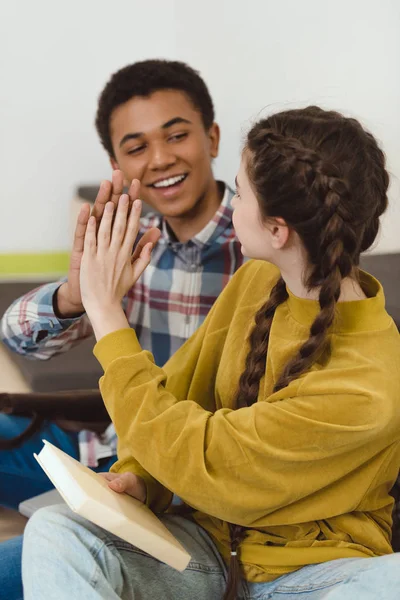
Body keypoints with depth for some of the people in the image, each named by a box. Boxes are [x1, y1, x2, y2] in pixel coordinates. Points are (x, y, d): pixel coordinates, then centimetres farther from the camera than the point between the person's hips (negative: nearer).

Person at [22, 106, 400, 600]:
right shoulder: (255, 281, -4)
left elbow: (197, 461, -21)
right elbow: (178, 389, 9)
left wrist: (106, 313, -16)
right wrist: (136, 479, -11)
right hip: (216, 541, 5)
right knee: (52, 532, -21)